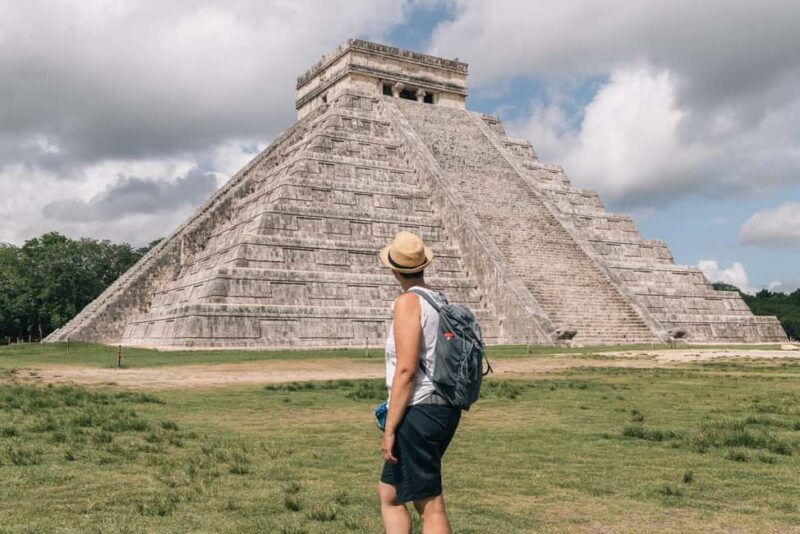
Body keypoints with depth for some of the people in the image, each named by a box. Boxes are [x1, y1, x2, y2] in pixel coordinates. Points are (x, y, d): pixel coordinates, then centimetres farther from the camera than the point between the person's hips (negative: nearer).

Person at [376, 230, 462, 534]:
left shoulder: (408, 302, -13)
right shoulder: (440, 302, 12)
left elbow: (406, 370, -20)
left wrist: (389, 429, -16)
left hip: (418, 413, -9)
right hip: (444, 409, 9)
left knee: (430, 506, -1)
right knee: (389, 493, 19)